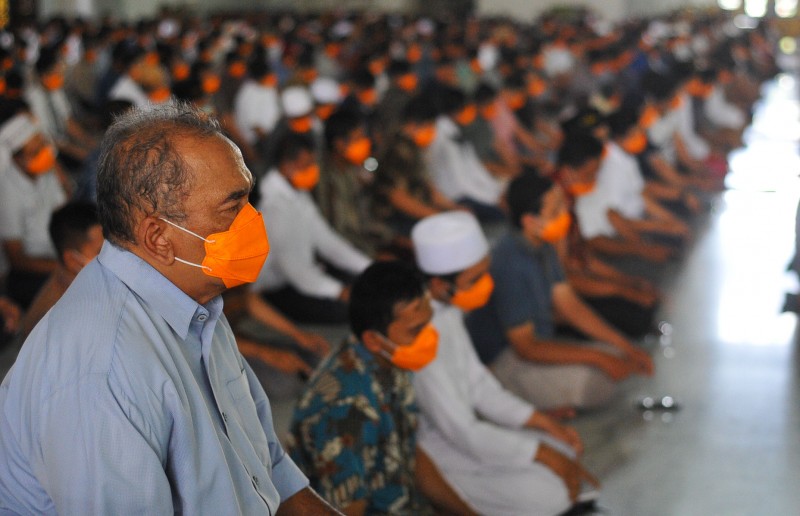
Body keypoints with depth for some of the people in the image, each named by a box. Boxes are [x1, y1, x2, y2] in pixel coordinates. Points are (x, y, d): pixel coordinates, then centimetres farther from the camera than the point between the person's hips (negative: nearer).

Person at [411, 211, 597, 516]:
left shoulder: (447, 307, -1)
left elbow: (476, 383, 11)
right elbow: (464, 433, -25)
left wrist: (543, 423, 3)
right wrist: (544, 454, -16)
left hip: (455, 428, 9)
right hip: (429, 452, -9)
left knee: (565, 452, 4)